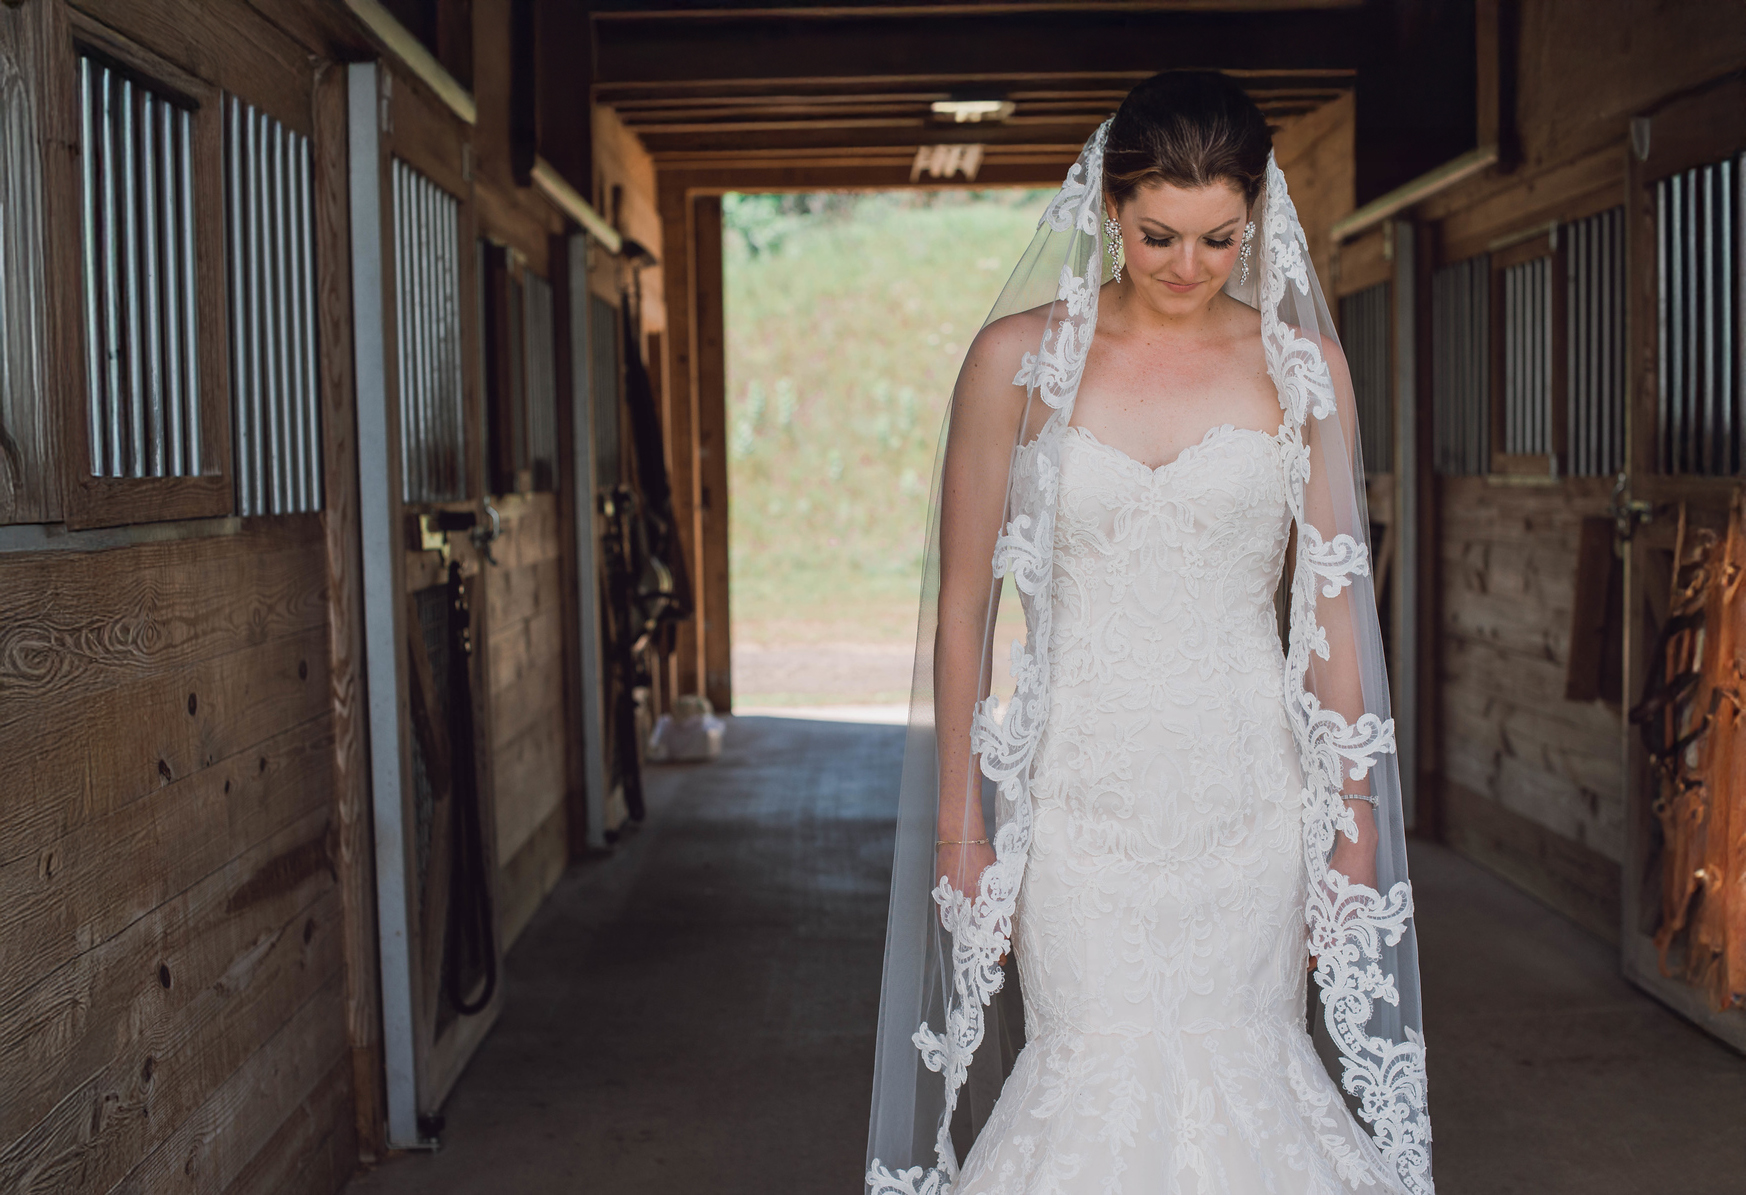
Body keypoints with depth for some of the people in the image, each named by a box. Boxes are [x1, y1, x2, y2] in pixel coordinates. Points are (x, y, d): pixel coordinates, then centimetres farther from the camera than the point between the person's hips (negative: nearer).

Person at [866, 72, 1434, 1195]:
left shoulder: (1301, 362, 4)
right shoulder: (1019, 356, 1)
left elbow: (1335, 601, 6)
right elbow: (963, 603, 3)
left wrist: (1353, 825, 3)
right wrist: (958, 825, 1)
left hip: (1248, 797, 1)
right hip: (1082, 794, -1)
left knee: (1235, 1078, 1)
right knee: (1105, 1077, -8)